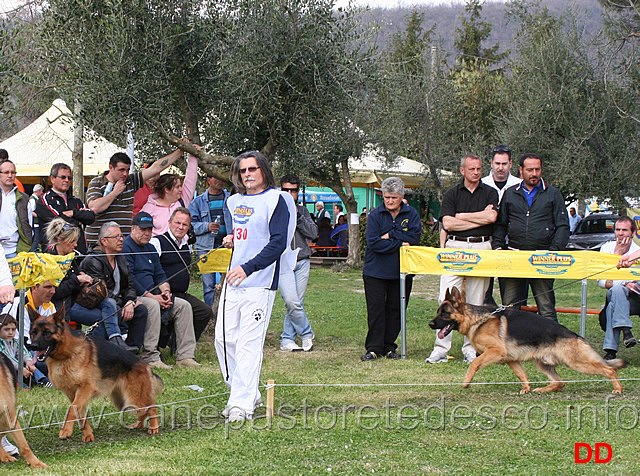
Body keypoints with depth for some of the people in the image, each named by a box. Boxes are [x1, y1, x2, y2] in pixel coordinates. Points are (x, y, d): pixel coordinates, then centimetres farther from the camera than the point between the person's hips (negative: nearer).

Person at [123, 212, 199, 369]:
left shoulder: (150, 249, 20)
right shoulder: (126, 247, -8)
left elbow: (160, 275, 20)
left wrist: (165, 290, -3)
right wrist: (152, 296, -19)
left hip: (153, 295, 9)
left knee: (184, 305, -6)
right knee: (152, 305, -37)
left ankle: (185, 355, -11)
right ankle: (150, 358, -37)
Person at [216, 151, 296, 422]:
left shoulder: (276, 200, -7)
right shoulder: (235, 202, 16)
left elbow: (278, 242, -15)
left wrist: (247, 267, -25)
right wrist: (231, 240, 9)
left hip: (260, 283, -8)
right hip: (233, 280, 8)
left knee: (249, 343, -10)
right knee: (224, 338, 7)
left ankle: (243, 404, -9)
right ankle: (248, 394, 21)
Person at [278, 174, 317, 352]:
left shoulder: (302, 211, 15)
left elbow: (313, 232, 4)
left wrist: (298, 216, -6)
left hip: (302, 262, 4)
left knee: (296, 303, 1)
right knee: (292, 302, -15)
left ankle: (287, 341, 8)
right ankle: (307, 335, 2)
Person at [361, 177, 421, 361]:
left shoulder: (411, 214, 4)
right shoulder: (375, 215, -2)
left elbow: (415, 237, -11)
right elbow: (373, 243, -13)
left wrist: (390, 235, -14)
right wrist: (400, 244, -15)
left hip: (401, 271, 2)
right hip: (376, 270, -2)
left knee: (395, 309, 6)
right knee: (375, 309, -3)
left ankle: (389, 347, 15)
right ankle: (374, 348, 2)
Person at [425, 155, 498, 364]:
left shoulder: (490, 193, 10)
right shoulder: (452, 194, 9)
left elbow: (492, 217, -9)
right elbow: (447, 223, -3)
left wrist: (461, 216, -3)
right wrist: (479, 219, -2)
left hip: (481, 248, 1)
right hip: (455, 248, -1)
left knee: (475, 302, 4)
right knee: (447, 299, -8)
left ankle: (470, 348, 10)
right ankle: (441, 349, -7)